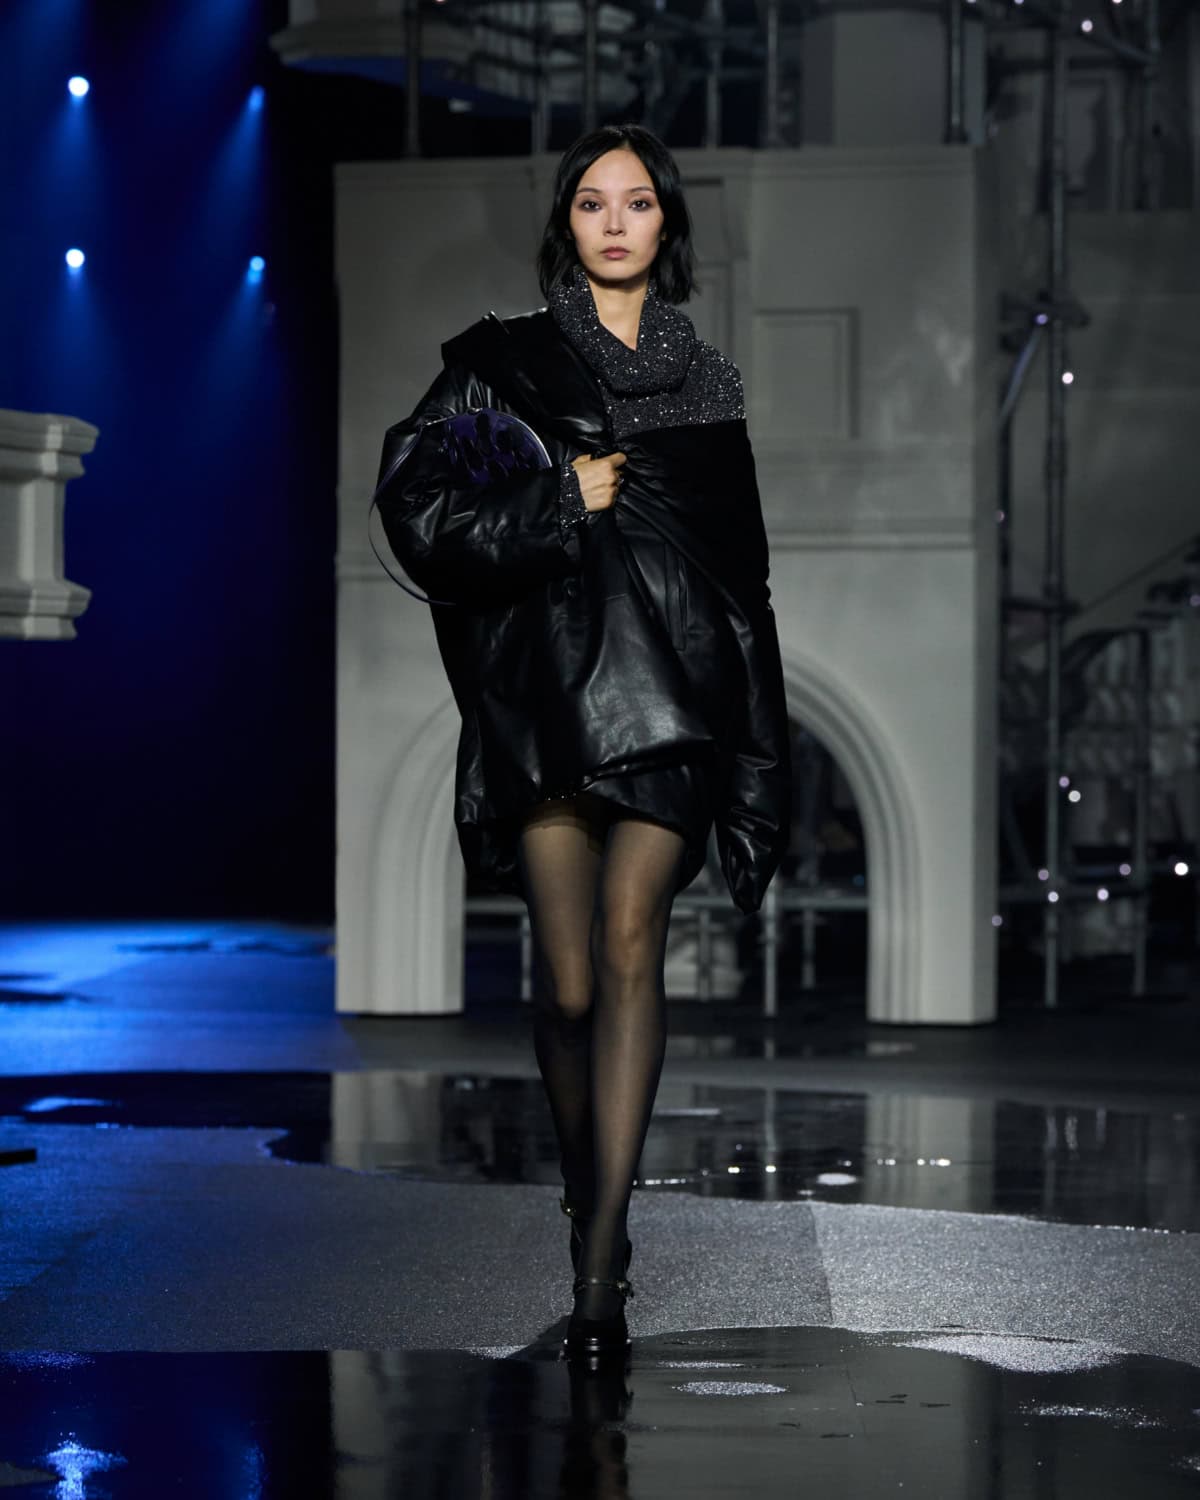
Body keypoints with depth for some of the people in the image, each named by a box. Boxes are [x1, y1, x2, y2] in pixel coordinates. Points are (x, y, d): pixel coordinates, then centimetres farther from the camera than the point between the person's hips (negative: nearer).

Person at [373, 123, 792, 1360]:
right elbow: (416, 499, 0)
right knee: (567, 977, -4)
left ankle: (601, 1262, -19)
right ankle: (590, 1202, 21)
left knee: (629, 941, -15)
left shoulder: (705, 382, 19)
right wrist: (561, 498, -7)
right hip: (547, 687, -1)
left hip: (672, 689, 1)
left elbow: (743, 570, 19)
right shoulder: (501, 364, 11)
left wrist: (761, 745, 14)